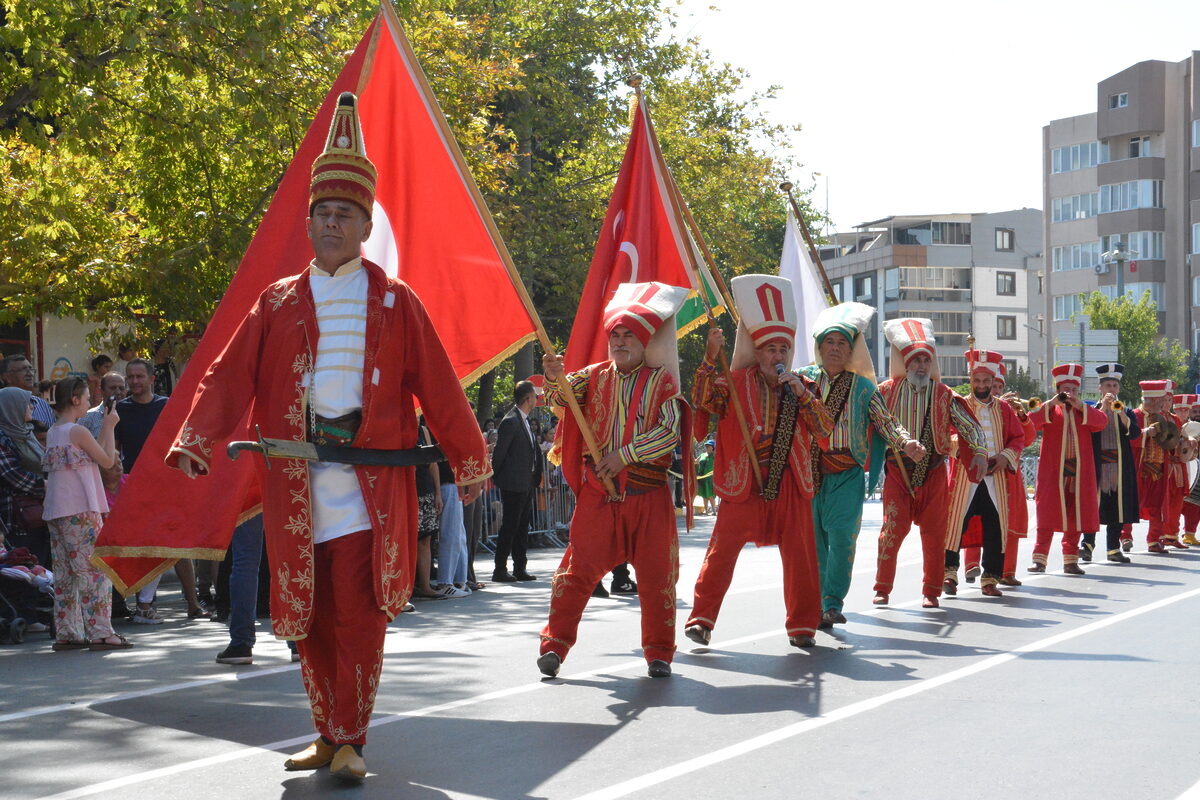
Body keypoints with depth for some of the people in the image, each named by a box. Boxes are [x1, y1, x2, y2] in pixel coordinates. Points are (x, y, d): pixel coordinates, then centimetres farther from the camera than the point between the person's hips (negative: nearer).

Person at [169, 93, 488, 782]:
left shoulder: (395, 302, 6)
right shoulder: (278, 304, 11)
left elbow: (439, 388, 5)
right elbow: (230, 377, 2)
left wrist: (470, 463, 5)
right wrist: (194, 442, -13)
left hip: (370, 484, -2)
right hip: (296, 486, 2)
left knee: (358, 615, -5)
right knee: (307, 617, 7)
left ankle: (350, 741, 4)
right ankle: (331, 736, 21)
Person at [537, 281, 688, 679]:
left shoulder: (662, 381, 3)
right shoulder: (595, 376, 9)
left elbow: (670, 431, -10)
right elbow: (562, 396, -7)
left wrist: (625, 455, -19)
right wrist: (555, 378, -30)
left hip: (648, 496, -1)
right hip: (598, 493, 1)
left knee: (656, 575, 3)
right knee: (578, 568, -3)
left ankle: (659, 653, 15)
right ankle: (554, 645, 1)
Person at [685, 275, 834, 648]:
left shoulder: (802, 387, 10)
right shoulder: (737, 382, 1)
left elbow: (825, 428, 1)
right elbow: (702, 399, -16)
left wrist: (803, 394, -12)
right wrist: (711, 357, -26)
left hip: (790, 483, 3)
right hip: (744, 481, -3)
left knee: (800, 555, 5)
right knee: (723, 549, -9)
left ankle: (802, 625, 17)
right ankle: (701, 619, -5)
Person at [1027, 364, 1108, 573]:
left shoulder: (1084, 411, 14)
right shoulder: (1049, 410, 7)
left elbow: (1102, 421, -6)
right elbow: (1031, 420, -12)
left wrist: (1079, 405, -16)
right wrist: (1052, 403, -19)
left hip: (1079, 472, 3)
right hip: (1052, 472, -3)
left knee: (1076, 517, 4)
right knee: (1047, 516, -4)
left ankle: (1071, 560, 10)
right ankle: (1039, 559, -2)